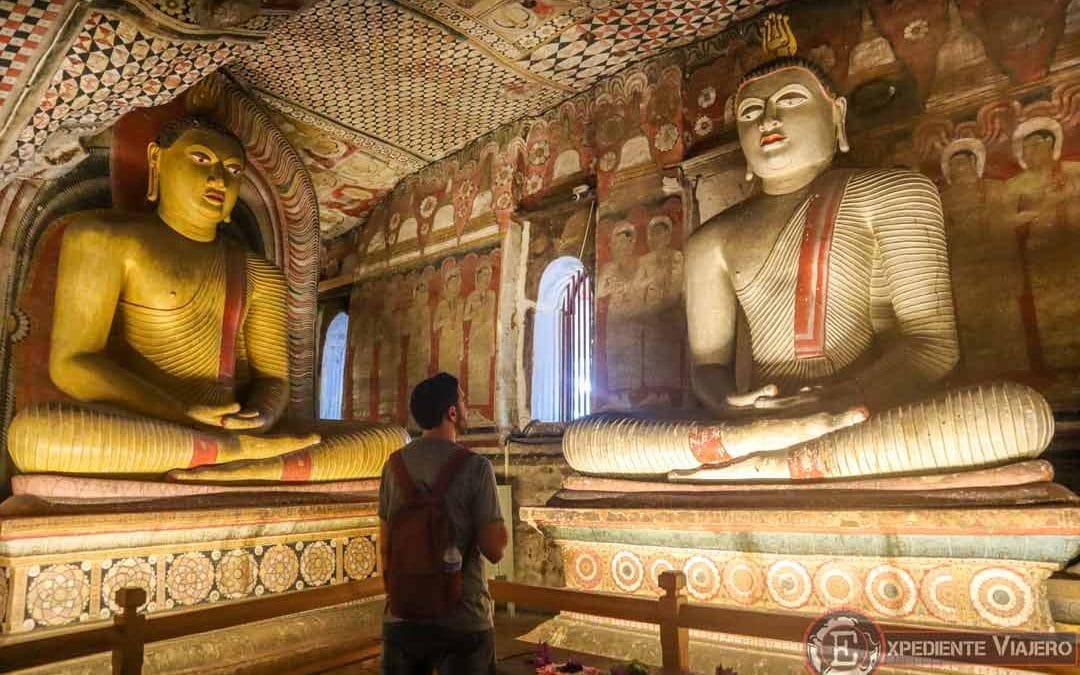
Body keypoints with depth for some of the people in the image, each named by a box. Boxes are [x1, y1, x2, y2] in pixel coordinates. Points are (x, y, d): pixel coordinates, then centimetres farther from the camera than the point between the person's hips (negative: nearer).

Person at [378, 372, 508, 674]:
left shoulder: (395, 464, 1)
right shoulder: (475, 466, -14)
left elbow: (385, 546, 7)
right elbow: (495, 550, -13)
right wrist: (497, 522, 4)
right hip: (462, 621, -4)